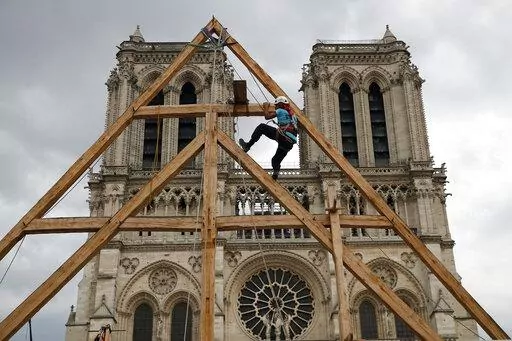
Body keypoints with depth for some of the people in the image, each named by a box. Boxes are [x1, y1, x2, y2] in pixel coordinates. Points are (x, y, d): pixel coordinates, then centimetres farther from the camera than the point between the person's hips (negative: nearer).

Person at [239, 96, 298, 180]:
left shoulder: (281, 111, 8)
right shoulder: (292, 115, 31)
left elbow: (267, 116, 4)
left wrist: (266, 107, 22)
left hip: (282, 136, -8)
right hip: (290, 143, 8)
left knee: (262, 127, 3)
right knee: (276, 160, 19)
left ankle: (247, 146, -1)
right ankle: (276, 172, -4)